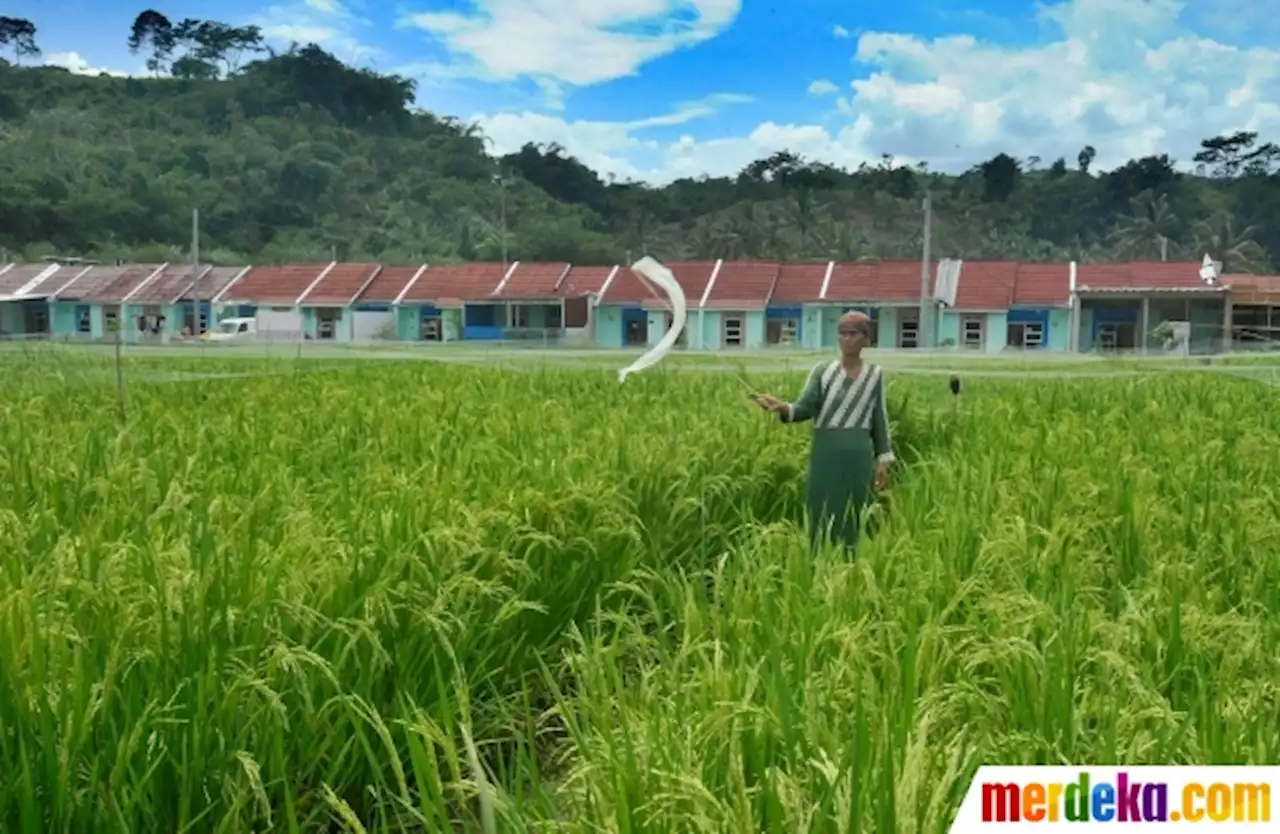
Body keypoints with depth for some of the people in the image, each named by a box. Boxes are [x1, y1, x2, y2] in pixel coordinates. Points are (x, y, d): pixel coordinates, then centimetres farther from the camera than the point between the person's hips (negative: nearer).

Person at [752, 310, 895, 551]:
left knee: (853, 521, 5)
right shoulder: (823, 371, -1)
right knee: (823, 519, 1)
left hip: (858, 458, 1)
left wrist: (884, 459, 7)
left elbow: (879, 419, 9)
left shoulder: (875, 374, 5)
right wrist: (782, 407, -32)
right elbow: (805, 409, -11)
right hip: (826, 455, -1)